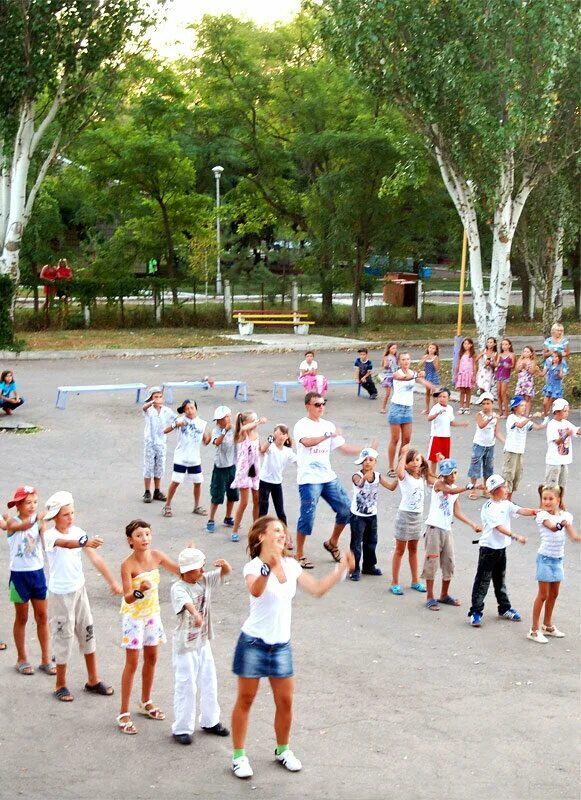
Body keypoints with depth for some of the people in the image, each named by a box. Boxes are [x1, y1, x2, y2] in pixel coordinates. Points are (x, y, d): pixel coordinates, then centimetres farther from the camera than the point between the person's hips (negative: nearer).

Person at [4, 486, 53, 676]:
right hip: (19, 574, -3)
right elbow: (23, 525, -35)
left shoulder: (38, 522, 0)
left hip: (38, 573, 3)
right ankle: (21, 659, 23)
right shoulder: (12, 522, -10)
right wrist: (38, 517, -54)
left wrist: (44, 525, -24)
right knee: (22, 618, 9)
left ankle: (46, 659, 16)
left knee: (42, 617, 6)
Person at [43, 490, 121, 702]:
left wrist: (112, 582, -8)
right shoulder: (50, 535, -17)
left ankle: (93, 681, 25)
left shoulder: (77, 532, -2)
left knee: (88, 633, 11)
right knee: (63, 637, 3)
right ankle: (61, 686, 20)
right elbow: (65, 543, -40)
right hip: (60, 594, -5)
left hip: (79, 590, 5)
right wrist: (85, 543, -60)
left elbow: (95, 558, -3)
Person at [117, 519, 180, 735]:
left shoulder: (156, 556, -8)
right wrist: (140, 591, -49)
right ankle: (123, 713, 5)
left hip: (152, 613, 6)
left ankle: (146, 703, 35)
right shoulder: (128, 564, -25)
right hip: (134, 616, -6)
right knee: (132, 663, -3)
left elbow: (181, 571, 3)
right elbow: (128, 598, -29)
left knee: (151, 658, 16)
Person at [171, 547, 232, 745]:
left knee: (209, 683, 16)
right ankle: (182, 728, 11)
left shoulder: (205, 581, 1)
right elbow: (187, 602, -42)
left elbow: (226, 572, 5)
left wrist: (224, 564, -20)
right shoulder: (178, 588, -21)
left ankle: (210, 721, 32)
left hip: (203, 642, 7)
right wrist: (195, 614, -64)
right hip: (185, 645, -7)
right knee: (186, 686, -1)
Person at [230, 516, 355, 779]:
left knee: (285, 701, 10)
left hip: (281, 645, 6)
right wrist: (268, 567, -56)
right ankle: (239, 756, 17)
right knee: (245, 700, 5)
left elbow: (317, 589, 8)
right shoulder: (254, 567, -16)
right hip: (253, 642, -5)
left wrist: (341, 570, -3)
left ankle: (283, 750, 30)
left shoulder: (291, 566, 4)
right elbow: (255, 591, -38)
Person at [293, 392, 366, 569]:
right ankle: (299, 555, 8)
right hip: (309, 479, -7)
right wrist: (328, 435, -32)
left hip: (328, 477, 7)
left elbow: (343, 447, 13)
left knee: (346, 509, 5)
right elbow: (306, 442, -28)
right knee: (307, 517, -6)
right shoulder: (302, 426, -7)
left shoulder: (328, 425, 13)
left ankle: (332, 543, 26)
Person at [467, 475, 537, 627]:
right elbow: (499, 527, -26)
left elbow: (520, 511, -8)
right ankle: (475, 613, 2)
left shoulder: (506, 504, 5)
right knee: (482, 582, -3)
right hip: (489, 548, -8)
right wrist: (515, 536, -35)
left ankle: (504, 609, 32)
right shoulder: (489, 508, -18)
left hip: (501, 548, 8)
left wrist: (534, 511, -26)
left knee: (500, 580, 21)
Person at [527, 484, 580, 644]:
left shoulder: (565, 516, 2)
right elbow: (552, 527, -33)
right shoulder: (542, 515, -14)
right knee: (543, 595, -3)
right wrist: (562, 524, -54)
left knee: (554, 594, 17)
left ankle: (547, 625, 32)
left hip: (558, 558, 6)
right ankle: (534, 630, 4)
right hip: (545, 558, -6)